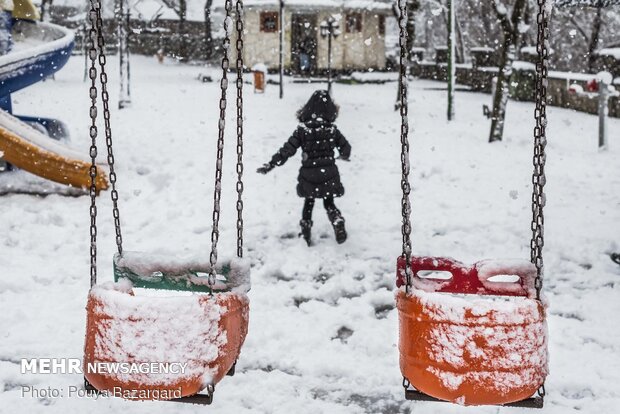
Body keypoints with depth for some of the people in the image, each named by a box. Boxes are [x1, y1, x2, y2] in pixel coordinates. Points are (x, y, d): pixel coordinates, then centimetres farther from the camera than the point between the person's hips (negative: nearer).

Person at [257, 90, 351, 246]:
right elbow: (346, 147, 6)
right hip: (329, 175, 1)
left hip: (309, 175, -1)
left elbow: (287, 150, -14)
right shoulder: (332, 130, -6)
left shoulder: (302, 130, -11)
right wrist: (344, 155, 30)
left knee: (309, 202, 22)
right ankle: (339, 228, 5)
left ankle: (306, 233, 24)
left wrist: (270, 165, -10)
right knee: (329, 203, 20)